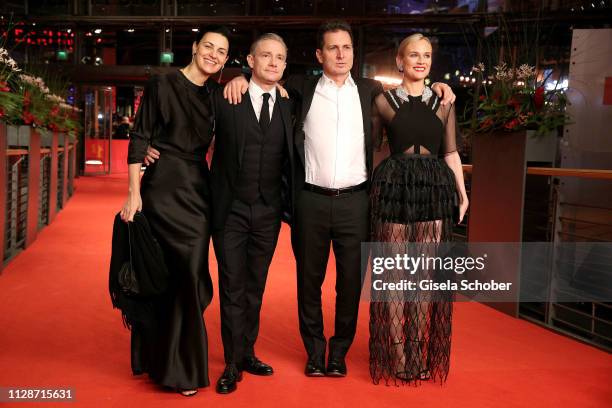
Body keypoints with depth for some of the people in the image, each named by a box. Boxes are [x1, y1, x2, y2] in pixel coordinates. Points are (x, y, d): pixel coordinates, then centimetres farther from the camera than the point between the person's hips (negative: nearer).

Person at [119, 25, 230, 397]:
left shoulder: (216, 93, 11)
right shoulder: (163, 85, -4)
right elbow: (139, 139, -6)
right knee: (162, 275, -4)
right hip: (163, 189, -5)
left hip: (198, 191, 6)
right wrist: (134, 194, -12)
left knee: (189, 275, 7)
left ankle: (177, 361, 22)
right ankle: (176, 366, 9)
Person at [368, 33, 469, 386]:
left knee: (427, 274, 4)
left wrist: (462, 193, 2)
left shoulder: (444, 102, 11)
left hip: (434, 190, 2)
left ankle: (423, 356, 15)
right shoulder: (384, 101, 6)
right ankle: (397, 357, 10)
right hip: (395, 190, -2)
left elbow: (451, 153, 10)